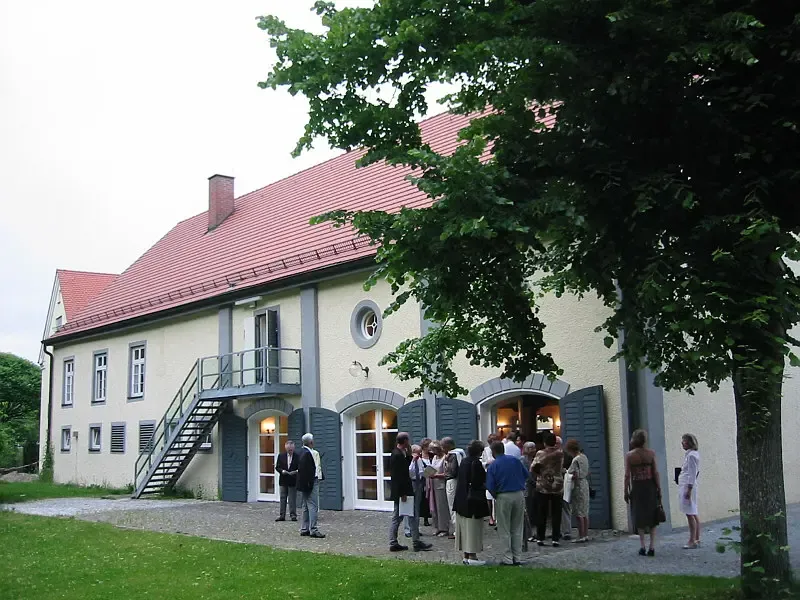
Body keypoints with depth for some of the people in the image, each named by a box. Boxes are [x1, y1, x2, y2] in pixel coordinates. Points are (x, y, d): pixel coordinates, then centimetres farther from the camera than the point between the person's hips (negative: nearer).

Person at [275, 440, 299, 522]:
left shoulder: (297, 456, -4)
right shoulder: (281, 456, 3)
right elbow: (277, 467, 5)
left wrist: (296, 471, -20)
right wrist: (282, 471, -14)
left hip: (293, 481, -3)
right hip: (283, 480, 3)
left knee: (292, 499, 0)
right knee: (283, 498, 7)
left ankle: (293, 515, 7)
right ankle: (282, 515, 12)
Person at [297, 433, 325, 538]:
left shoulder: (303, 452, 12)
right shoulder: (307, 453, -18)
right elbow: (306, 470, -22)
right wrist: (309, 485, -21)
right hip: (311, 482, -11)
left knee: (306, 507, 14)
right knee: (313, 507, -8)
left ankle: (304, 529, 20)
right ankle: (313, 530, -7)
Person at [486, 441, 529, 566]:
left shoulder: (493, 466, -6)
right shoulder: (515, 460, 3)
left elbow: (490, 486, -10)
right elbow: (526, 475, 11)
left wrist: (495, 496, 8)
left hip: (503, 497, -3)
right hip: (519, 495, 4)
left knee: (504, 531, 7)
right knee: (517, 529, 14)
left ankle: (508, 559, 7)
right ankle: (517, 558, 16)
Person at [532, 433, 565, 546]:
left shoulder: (540, 454, -7)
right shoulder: (560, 454, -3)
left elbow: (533, 468, -7)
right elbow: (561, 467, 7)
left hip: (542, 487, -1)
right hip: (557, 486, 1)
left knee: (541, 513, 7)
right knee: (556, 513, 5)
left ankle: (540, 538, 9)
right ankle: (555, 538, 3)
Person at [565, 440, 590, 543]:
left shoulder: (576, 460, -18)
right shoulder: (584, 457, 9)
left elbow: (575, 476, -22)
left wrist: (567, 474, -5)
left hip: (578, 487, -9)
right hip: (585, 485, 9)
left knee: (579, 513, -3)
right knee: (585, 512, 13)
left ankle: (581, 536, -1)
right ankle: (586, 535, 17)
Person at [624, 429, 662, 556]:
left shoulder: (629, 455, -6)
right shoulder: (651, 453, -4)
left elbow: (627, 475, -6)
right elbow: (656, 473, -4)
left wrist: (626, 491, 2)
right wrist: (659, 489, 4)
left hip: (637, 488, -1)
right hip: (650, 487, 1)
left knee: (639, 517, 11)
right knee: (652, 516, 12)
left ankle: (642, 546, 8)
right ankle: (652, 546, 6)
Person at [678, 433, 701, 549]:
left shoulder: (691, 455, -15)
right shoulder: (694, 454, 14)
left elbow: (692, 474, -18)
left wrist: (689, 490, -19)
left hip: (687, 486, -10)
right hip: (689, 486, 10)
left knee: (690, 514, -7)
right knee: (693, 514, 12)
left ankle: (692, 541, -5)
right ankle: (697, 539, 17)